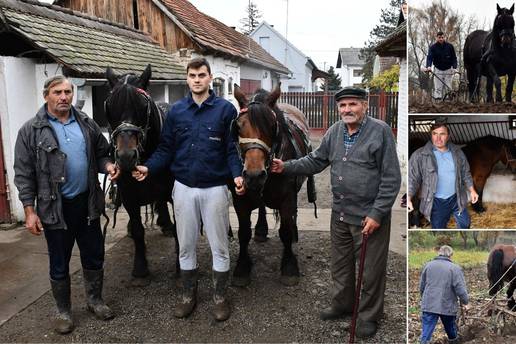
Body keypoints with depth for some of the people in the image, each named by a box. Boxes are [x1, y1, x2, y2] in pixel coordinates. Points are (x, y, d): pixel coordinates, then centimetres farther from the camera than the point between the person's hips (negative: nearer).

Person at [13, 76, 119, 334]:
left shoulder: (87, 124, 4)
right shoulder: (31, 130, -7)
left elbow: (100, 154, 13)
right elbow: (24, 174, -6)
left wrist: (107, 166, -10)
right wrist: (29, 210, -10)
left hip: (87, 203, 3)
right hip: (55, 207, -3)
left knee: (94, 256, 15)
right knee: (59, 264, 11)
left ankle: (95, 300, 36)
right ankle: (63, 311, 29)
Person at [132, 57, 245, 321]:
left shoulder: (225, 109, -5)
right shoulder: (176, 111, 3)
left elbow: (233, 149, -6)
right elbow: (166, 148, 5)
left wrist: (238, 175, -22)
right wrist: (148, 167, -10)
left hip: (215, 188, -2)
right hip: (184, 188, 3)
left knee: (219, 246, 8)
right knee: (186, 245, 13)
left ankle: (220, 297, 25)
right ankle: (189, 294, 31)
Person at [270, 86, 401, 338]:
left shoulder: (380, 131, -15)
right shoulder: (334, 132, 3)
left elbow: (391, 178, -15)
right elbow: (316, 161, 12)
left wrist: (377, 214, -18)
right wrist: (287, 167, -1)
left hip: (369, 216, -6)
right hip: (340, 214, 6)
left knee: (371, 270, 9)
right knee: (340, 265, 21)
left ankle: (369, 316, 29)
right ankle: (342, 304, 42)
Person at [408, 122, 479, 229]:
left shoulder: (457, 152, -3)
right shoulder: (420, 155, -16)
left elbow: (465, 173, 9)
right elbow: (412, 179, -14)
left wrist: (472, 190, 7)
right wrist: (408, 199, -22)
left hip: (456, 198, 4)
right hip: (436, 202, -4)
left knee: (465, 223, 21)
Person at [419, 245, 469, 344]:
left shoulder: (428, 265, 4)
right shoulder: (455, 268, -7)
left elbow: (421, 286, 11)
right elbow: (461, 289, -11)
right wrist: (465, 302, 6)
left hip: (429, 305, 2)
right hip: (447, 306, -1)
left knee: (426, 334, 1)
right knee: (451, 330, 23)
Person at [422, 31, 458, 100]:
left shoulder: (450, 46, -3)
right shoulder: (433, 47, -6)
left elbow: (454, 58, 1)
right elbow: (429, 57, -18)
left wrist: (454, 68, -13)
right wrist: (428, 66, -37)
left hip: (448, 70, 1)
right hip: (438, 70, -1)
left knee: (448, 87, 0)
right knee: (437, 87, -6)